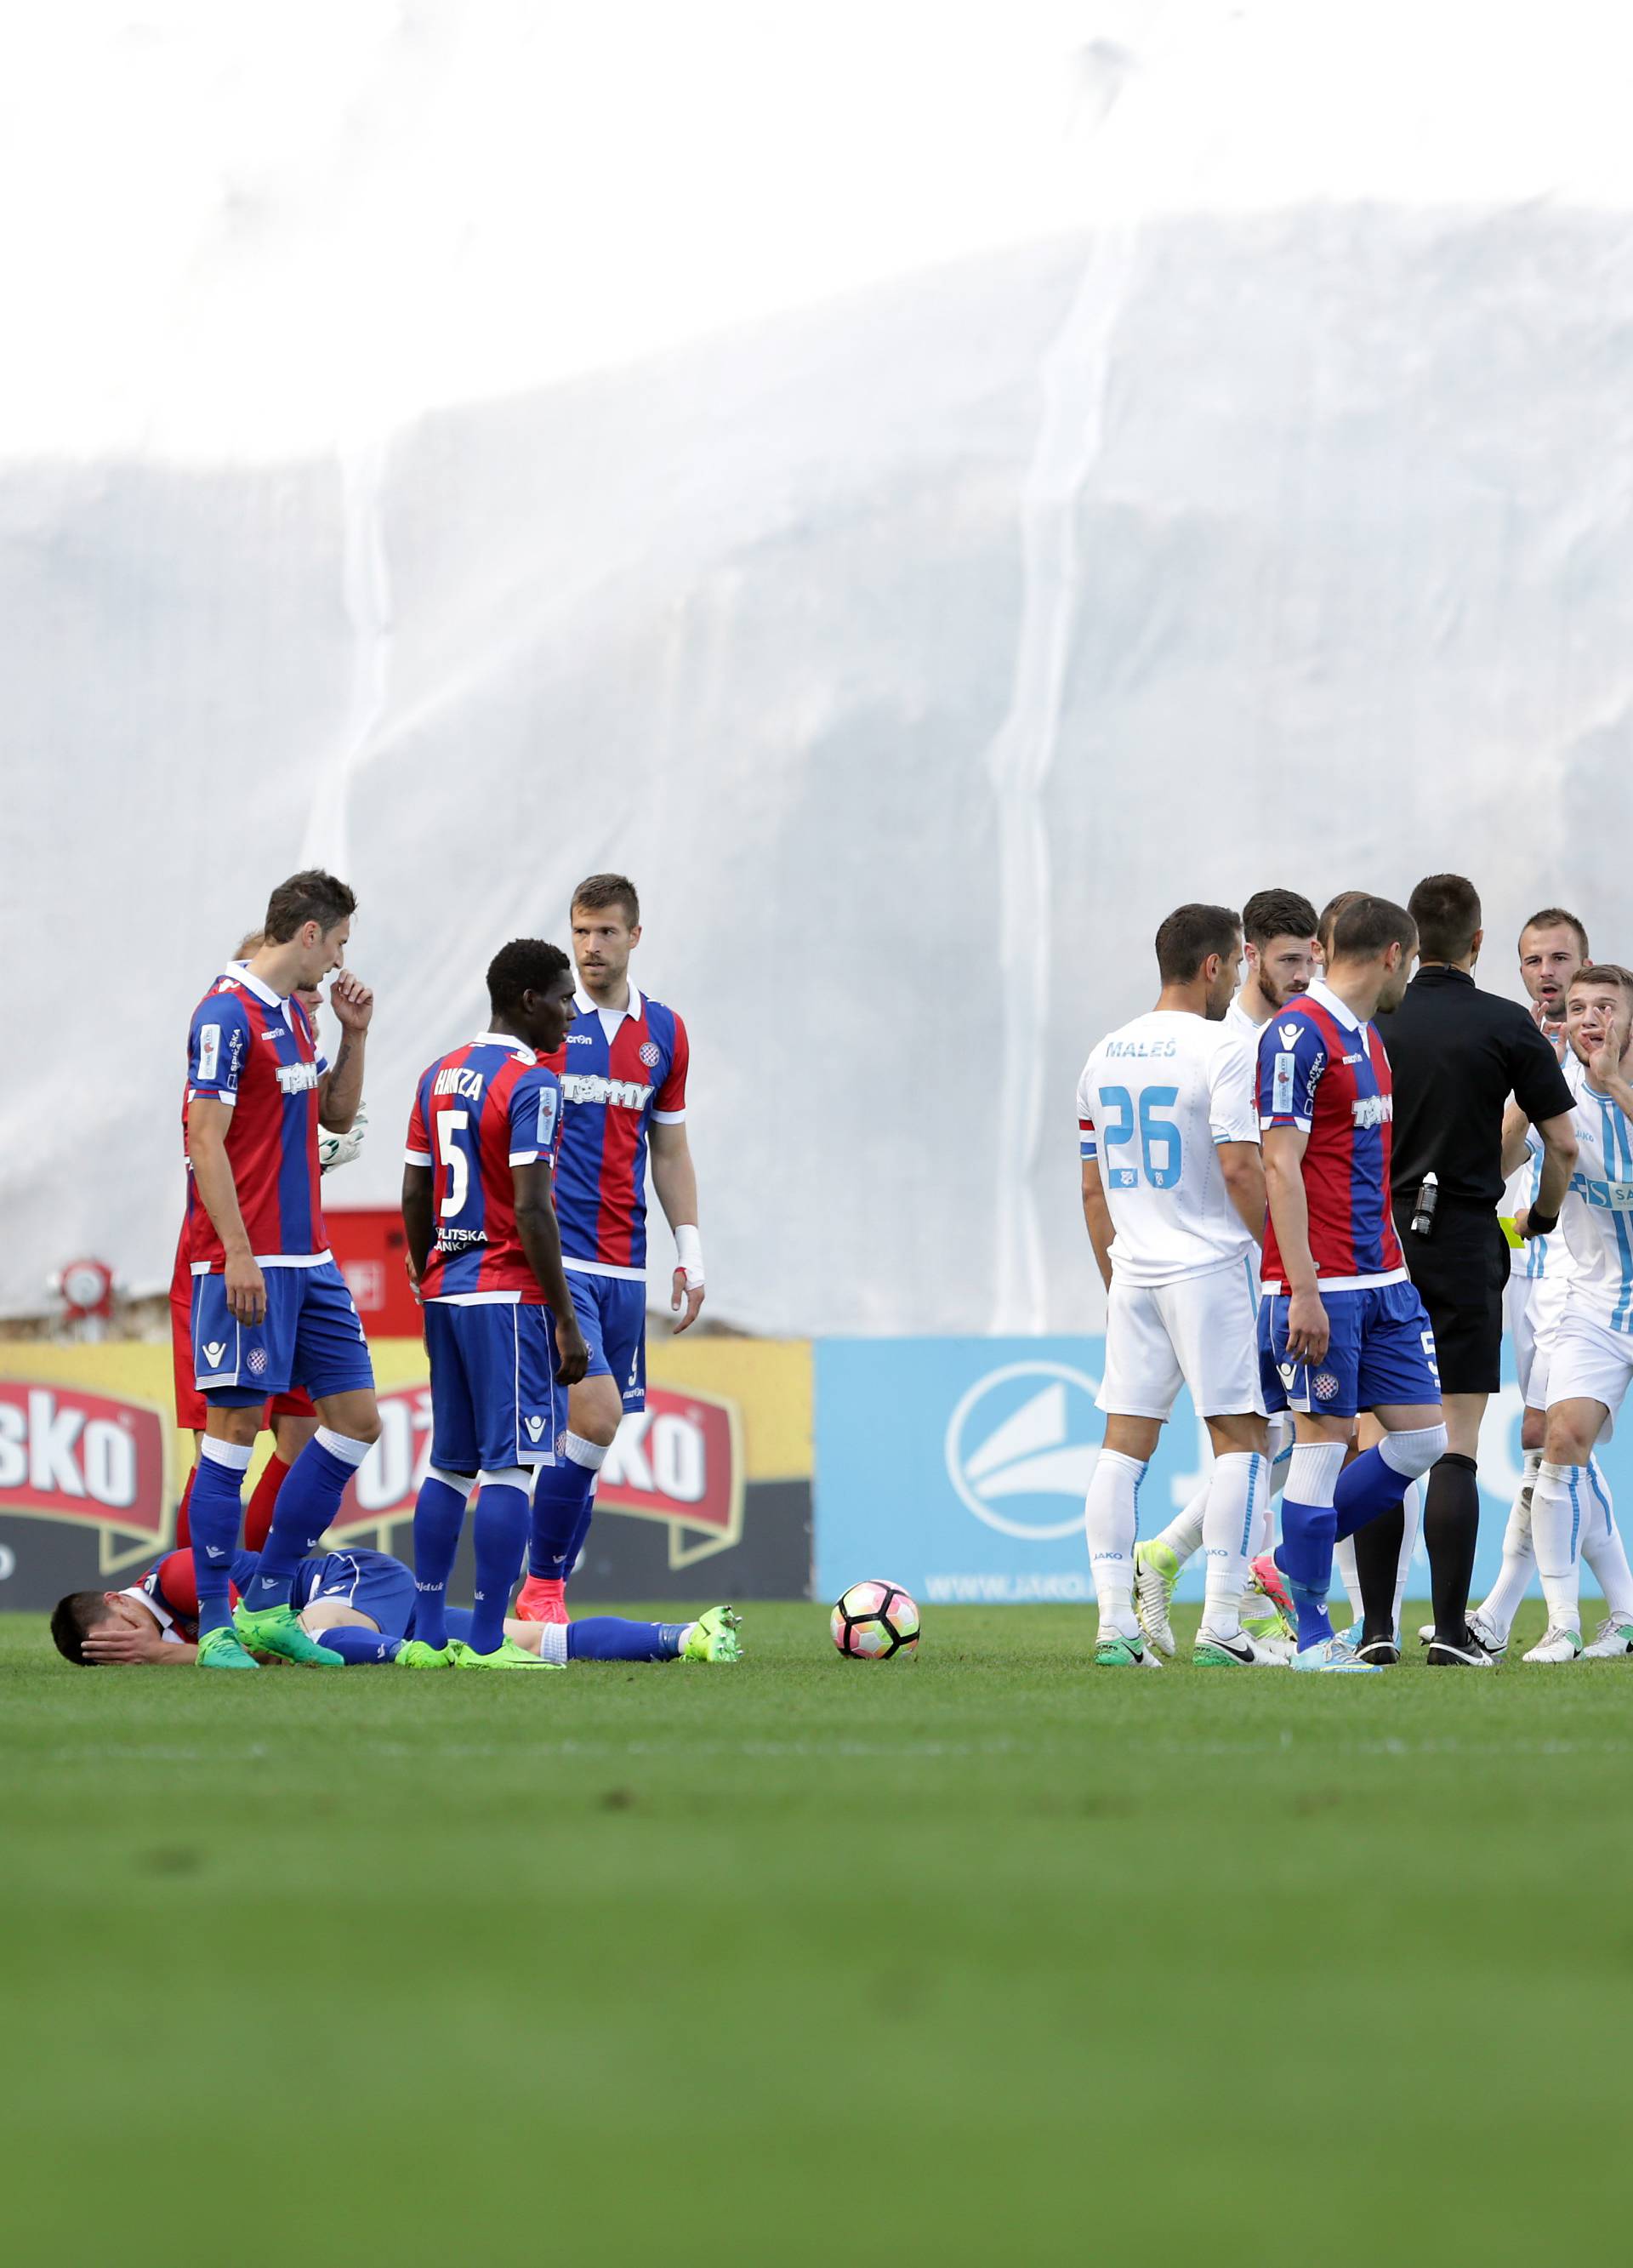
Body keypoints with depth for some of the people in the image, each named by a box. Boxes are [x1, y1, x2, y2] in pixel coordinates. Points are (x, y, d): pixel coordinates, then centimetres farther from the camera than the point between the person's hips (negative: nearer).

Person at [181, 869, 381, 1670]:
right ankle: (216, 1625, -2)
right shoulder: (227, 1016, -12)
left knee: (356, 1418, 6)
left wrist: (354, 1035, 10)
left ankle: (268, 1604, 11)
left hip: (308, 1260, 9)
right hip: (247, 1263, -9)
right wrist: (238, 1254, -20)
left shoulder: (293, 1016, 16)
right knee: (234, 1428, -6)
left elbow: (338, 1115, 26)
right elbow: (205, 1139, -16)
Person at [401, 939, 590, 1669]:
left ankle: (428, 1634, 12)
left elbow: (414, 1198, 16)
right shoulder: (532, 1084, -12)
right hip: (508, 1296, -8)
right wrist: (567, 1322, -14)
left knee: (451, 1465, 12)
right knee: (508, 1465, -7)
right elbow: (532, 1210, -17)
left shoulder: (438, 1077, 13)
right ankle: (487, 1641, -9)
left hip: (445, 1293, 8)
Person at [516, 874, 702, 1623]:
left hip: (623, 1266, 5)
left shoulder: (663, 1033, 12)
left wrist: (690, 1252, 13)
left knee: (589, 1434, 4)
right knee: (594, 1417, -18)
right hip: (554, 1256, -5)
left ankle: (546, 1594, 12)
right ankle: (541, 1586, -7)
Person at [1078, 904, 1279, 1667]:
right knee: (1240, 1439, -1)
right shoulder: (1219, 1050, -10)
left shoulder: (1105, 1055, 12)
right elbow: (1239, 1168, -17)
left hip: (1133, 1275, 6)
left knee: (1124, 1444, 5)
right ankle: (1220, 1626, -7)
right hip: (1210, 1268, -6)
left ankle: (1115, 1627, -1)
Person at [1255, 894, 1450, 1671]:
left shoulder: (1368, 1040, 18)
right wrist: (1302, 1290, -20)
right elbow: (1280, 1168, -16)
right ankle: (1310, 1635, 1)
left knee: (1421, 1437, 6)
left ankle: (1290, 1564, 18)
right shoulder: (1298, 1037, -11)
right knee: (1323, 1440, -5)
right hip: (1321, 1285, -9)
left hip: (1382, 1283, 9)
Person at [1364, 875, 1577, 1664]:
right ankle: (1450, 1629, -7)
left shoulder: (1372, 1024, 3)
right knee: (1456, 1443, -2)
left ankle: (1376, 1626, 4)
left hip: (1379, 1237, 2)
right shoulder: (1506, 1026, -4)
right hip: (1465, 1242, -2)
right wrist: (1543, 1214, 16)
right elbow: (1562, 1143, -2)